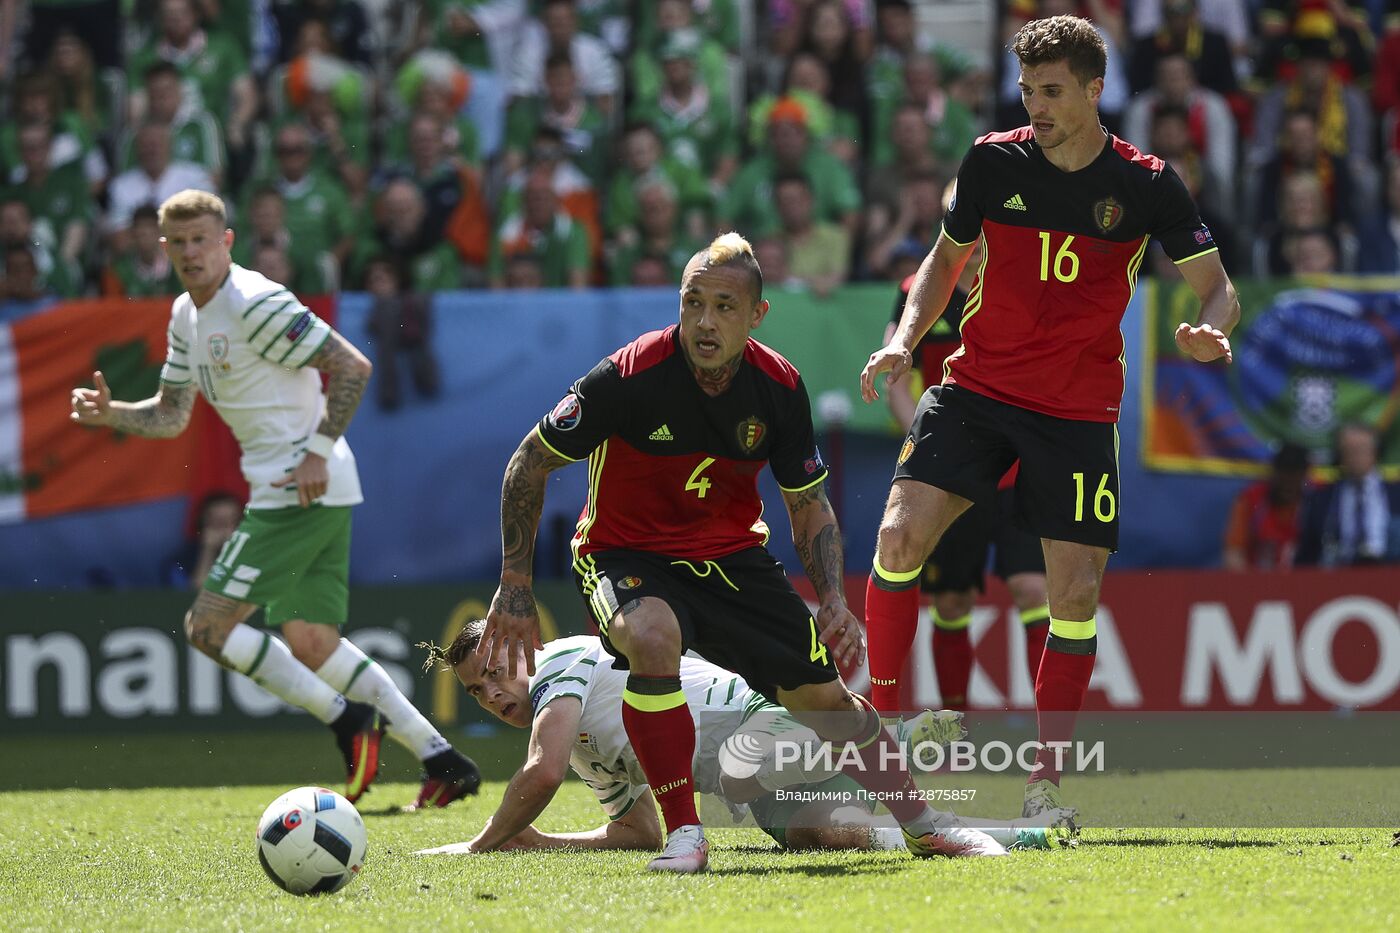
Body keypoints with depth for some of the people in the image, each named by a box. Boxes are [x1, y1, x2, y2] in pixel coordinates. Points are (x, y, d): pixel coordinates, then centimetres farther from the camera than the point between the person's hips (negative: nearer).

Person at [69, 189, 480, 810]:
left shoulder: (255, 304, -14)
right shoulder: (187, 316, 15)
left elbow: (352, 366, -16)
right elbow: (172, 415, 21)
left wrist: (318, 452, -20)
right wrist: (110, 413, 3)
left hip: (303, 487, -10)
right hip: (299, 495, 10)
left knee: (208, 626, -9)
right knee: (311, 645, 11)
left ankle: (348, 719, -6)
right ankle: (442, 760, 11)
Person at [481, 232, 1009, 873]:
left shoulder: (779, 388, -11)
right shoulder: (629, 377, -23)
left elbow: (809, 507, 4)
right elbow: (530, 463, -11)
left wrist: (833, 599, -12)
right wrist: (515, 585, -12)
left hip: (731, 556, 4)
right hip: (625, 554, -4)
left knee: (823, 694, 2)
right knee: (652, 637, -37)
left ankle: (923, 825, 23)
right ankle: (682, 832, -25)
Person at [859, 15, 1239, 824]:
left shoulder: (1148, 185, -6)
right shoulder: (994, 162, -1)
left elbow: (1218, 288, -2)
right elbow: (950, 257, 14)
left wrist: (1210, 330, -25)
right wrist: (906, 340, 0)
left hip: (1078, 412, -1)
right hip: (976, 387, 1)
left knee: (1077, 593, -5)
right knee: (900, 538, -17)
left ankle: (1048, 781, 9)